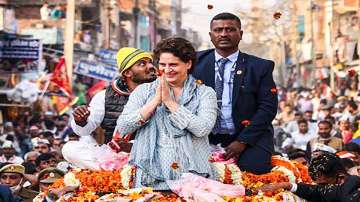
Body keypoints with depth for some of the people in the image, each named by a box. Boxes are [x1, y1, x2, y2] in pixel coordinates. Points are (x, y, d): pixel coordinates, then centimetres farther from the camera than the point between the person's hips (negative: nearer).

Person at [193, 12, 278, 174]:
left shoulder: (260, 67, 1)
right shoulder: (197, 62, 5)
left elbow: (268, 106, -4)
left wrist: (242, 141, -12)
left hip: (250, 137, -1)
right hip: (207, 139, 1)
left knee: (253, 169, -25)